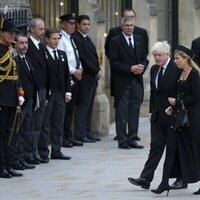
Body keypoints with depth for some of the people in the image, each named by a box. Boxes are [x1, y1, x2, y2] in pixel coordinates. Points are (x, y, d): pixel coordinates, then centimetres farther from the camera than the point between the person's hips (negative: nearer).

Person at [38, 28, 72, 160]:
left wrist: (68, 92, 9)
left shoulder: (62, 54, 15)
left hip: (60, 94, 6)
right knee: (44, 124, -1)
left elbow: (66, 74, 17)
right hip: (46, 94, -6)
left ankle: (56, 151, 14)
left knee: (58, 124, 8)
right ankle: (43, 153, 3)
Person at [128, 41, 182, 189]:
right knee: (156, 145, 1)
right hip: (158, 116, 6)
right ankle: (145, 179, -7)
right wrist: (151, 111, 14)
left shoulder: (177, 69, -13)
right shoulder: (154, 69, 11)